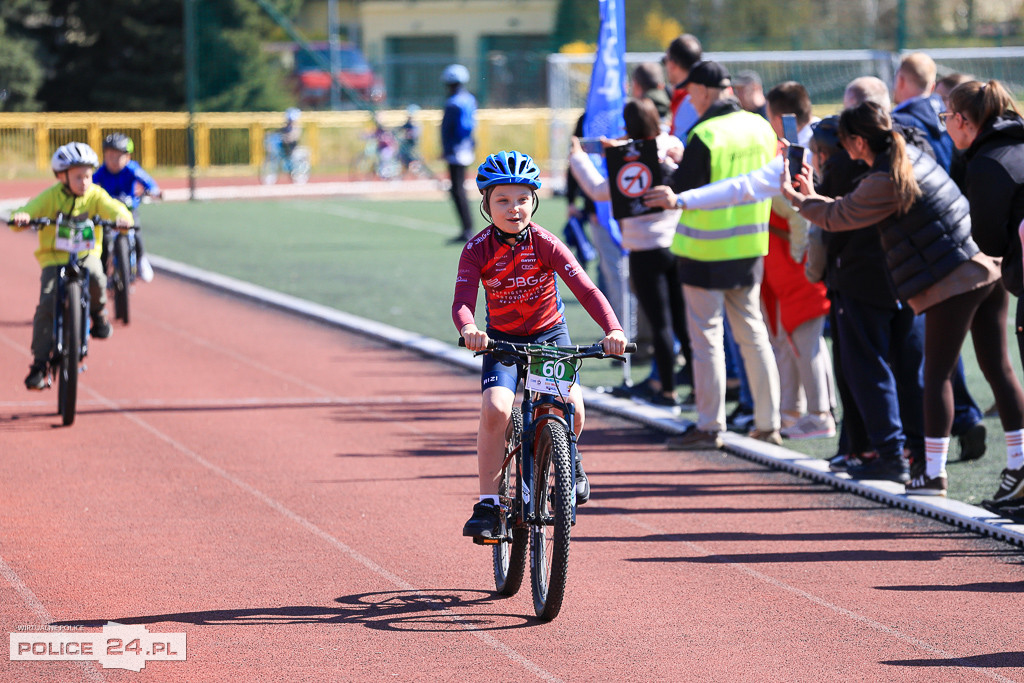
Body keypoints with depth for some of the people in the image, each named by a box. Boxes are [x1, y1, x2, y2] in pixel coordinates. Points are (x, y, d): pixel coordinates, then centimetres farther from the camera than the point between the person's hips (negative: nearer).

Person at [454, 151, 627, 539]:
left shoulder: (544, 244, -17)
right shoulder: (477, 250, -16)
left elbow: (584, 289, -27)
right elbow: (462, 302, -28)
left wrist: (613, 329, -43)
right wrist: (469, 329, -52)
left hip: (550, 334, 0)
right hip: (502, 340, 0)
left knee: (570, 402, -24)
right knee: (495, 407, -25)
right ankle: (487, 504, -15)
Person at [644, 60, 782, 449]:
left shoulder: (704, 136, -18)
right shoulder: (761, 127, 3)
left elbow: (681, 193, -14)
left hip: (707, 249, -7)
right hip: (751, 245, 7)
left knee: (706, 334, 0)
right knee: (752, 330, 14)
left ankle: (710, 427, 1)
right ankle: (768, 423, 15)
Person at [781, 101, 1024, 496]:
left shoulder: (883, 182, -14)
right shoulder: (913, 156, 13)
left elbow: (838, 218, 1)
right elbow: (852, 208, 26)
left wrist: (799, 200, 19)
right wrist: (814, 198, 33)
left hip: (952, 283, -9)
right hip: (988, 269, 9)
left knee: (938, 375, -1)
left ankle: (934, 474, 1)